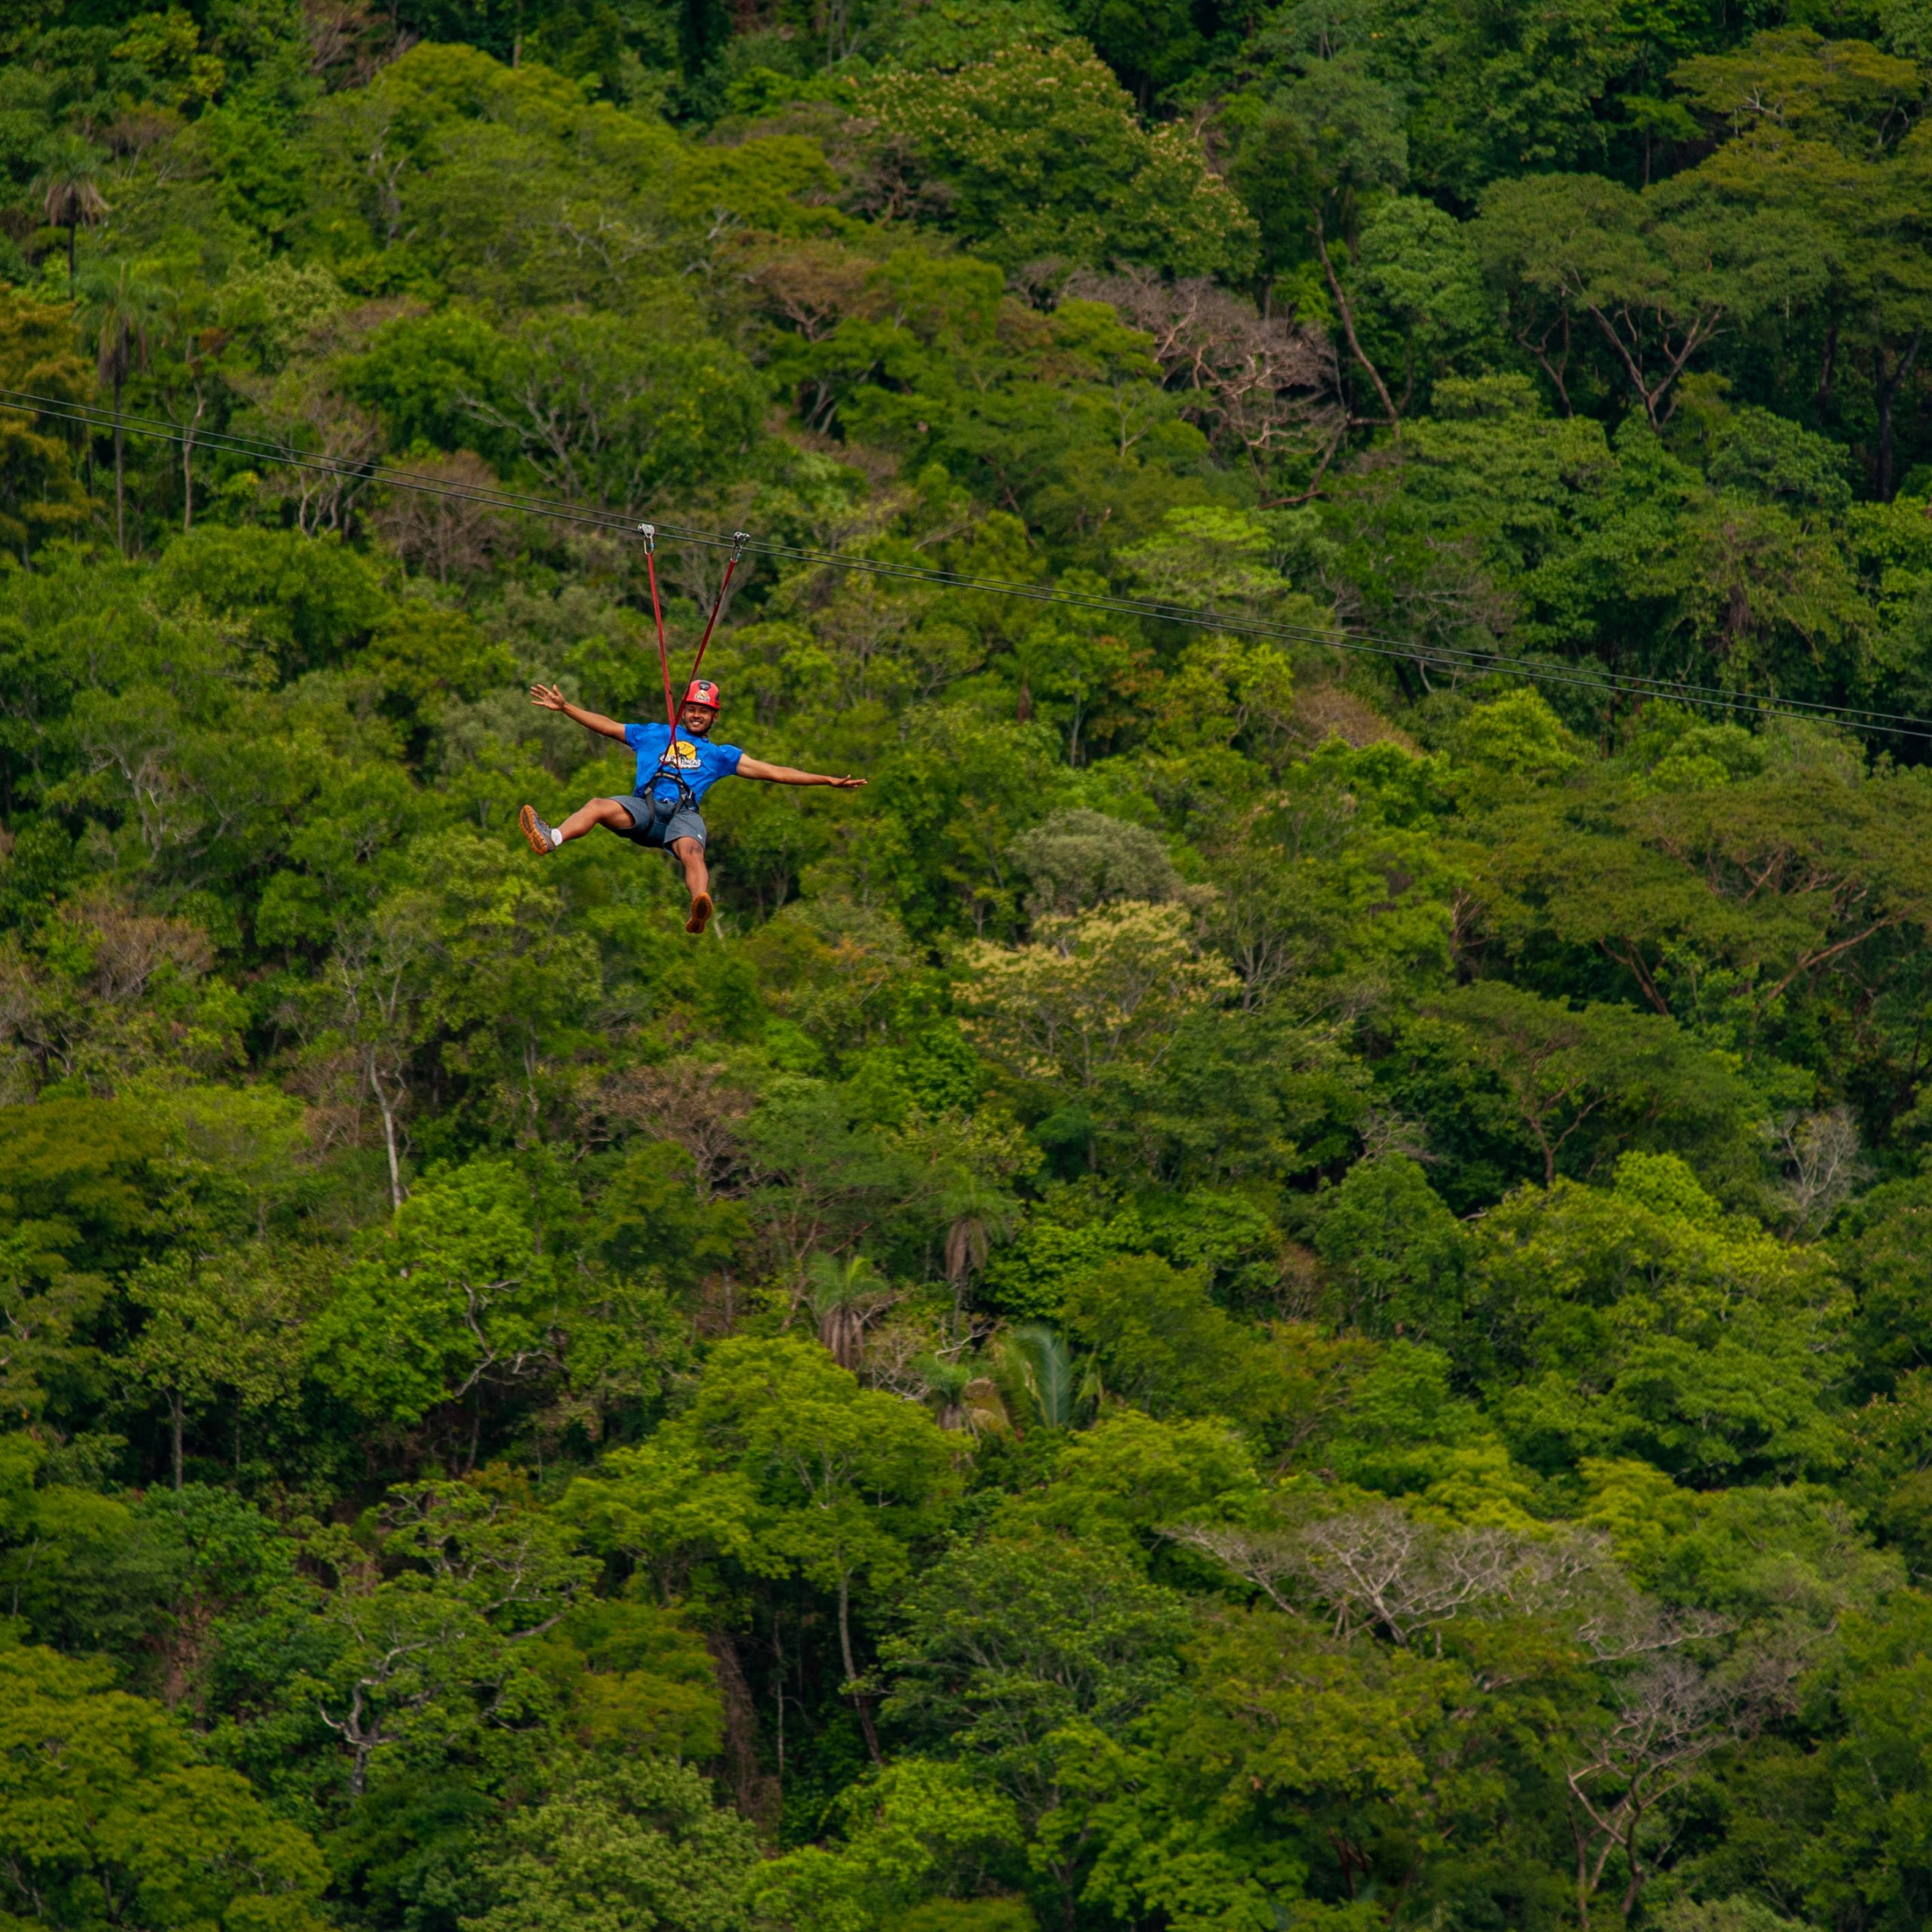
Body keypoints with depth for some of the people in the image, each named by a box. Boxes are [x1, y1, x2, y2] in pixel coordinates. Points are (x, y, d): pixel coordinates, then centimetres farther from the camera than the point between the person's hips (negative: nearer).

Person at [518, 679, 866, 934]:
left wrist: (827, 781, 20)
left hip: (684, 813, -1)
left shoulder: (720, 754, 29)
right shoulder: (653, 735, 32)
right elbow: (607, 727, 32)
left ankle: (700, 910, -65)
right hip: (644, 808, 1)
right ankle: (550, 839, -58)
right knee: (599, 807, -31)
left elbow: (772, 772, 25)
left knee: (691, 850, -36)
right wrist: (564, 707, 26)